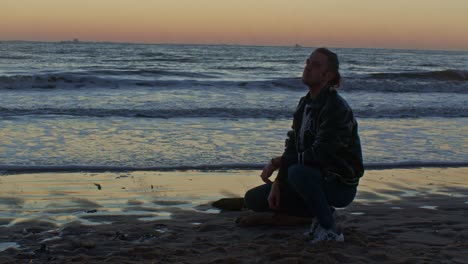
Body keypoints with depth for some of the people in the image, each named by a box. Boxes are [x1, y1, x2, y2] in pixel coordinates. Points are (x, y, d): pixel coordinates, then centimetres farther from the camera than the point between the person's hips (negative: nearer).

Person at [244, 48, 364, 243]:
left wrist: (276, 162, -20)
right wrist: (277, 184, -6)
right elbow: (292, 149, 6)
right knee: (253, 199, 3)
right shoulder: (304, 104, 7)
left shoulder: (336, 108, -21)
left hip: (340, 185, -8)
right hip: (314, 177, 8)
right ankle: (322, 212, 10)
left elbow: (319, 154, -28)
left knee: (298, 172, -39)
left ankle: (329, 230, -17)